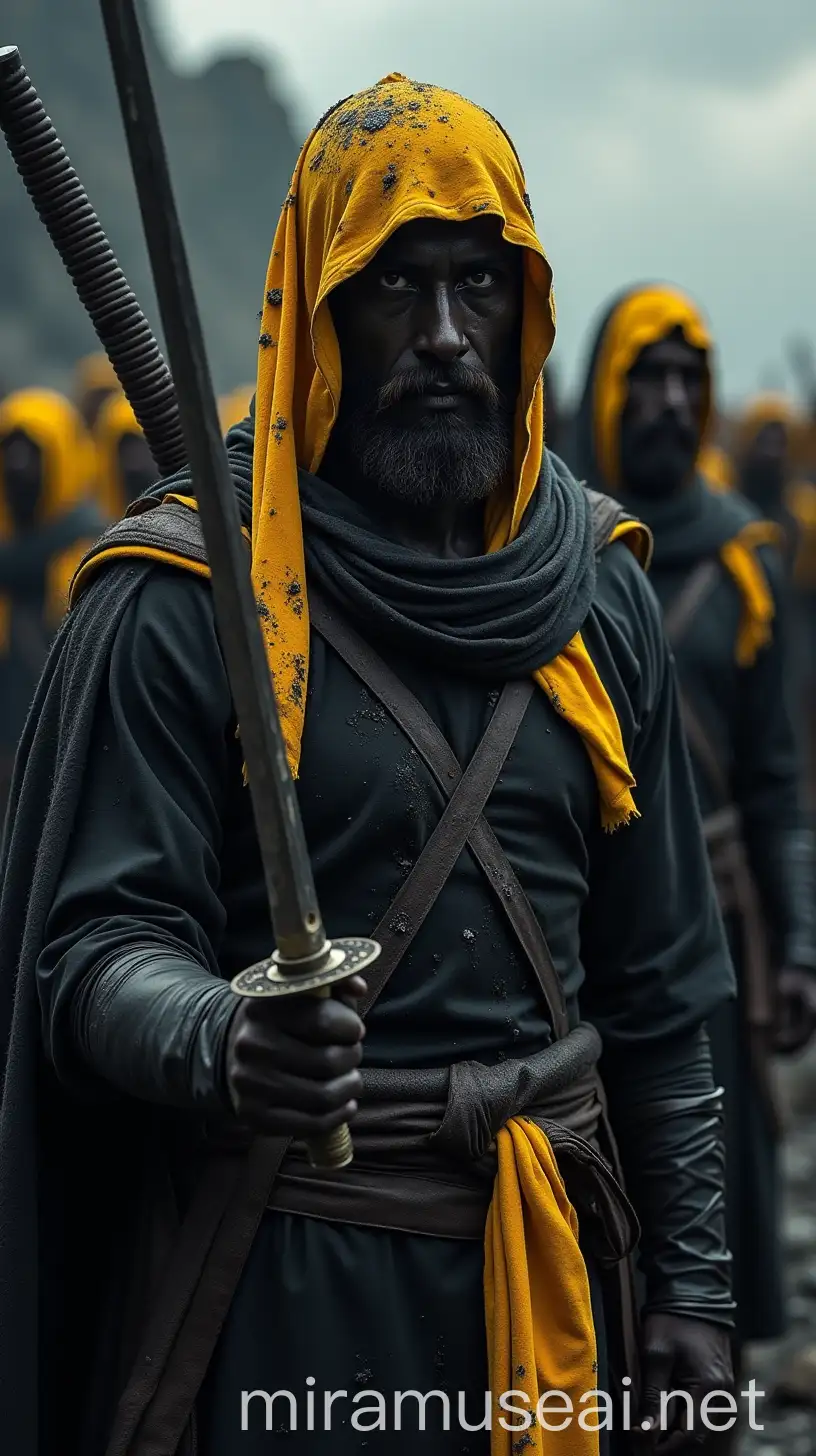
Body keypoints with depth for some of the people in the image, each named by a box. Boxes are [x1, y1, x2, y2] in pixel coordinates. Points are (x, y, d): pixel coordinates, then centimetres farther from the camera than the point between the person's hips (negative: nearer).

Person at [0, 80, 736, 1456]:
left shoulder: (593, 583, 7)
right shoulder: (181, 602, -8)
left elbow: (655, 979, 12)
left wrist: (691, 1279, 9)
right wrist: (220, 1043, -35)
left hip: (551, 1249, 5)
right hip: (285, 1277, -5)